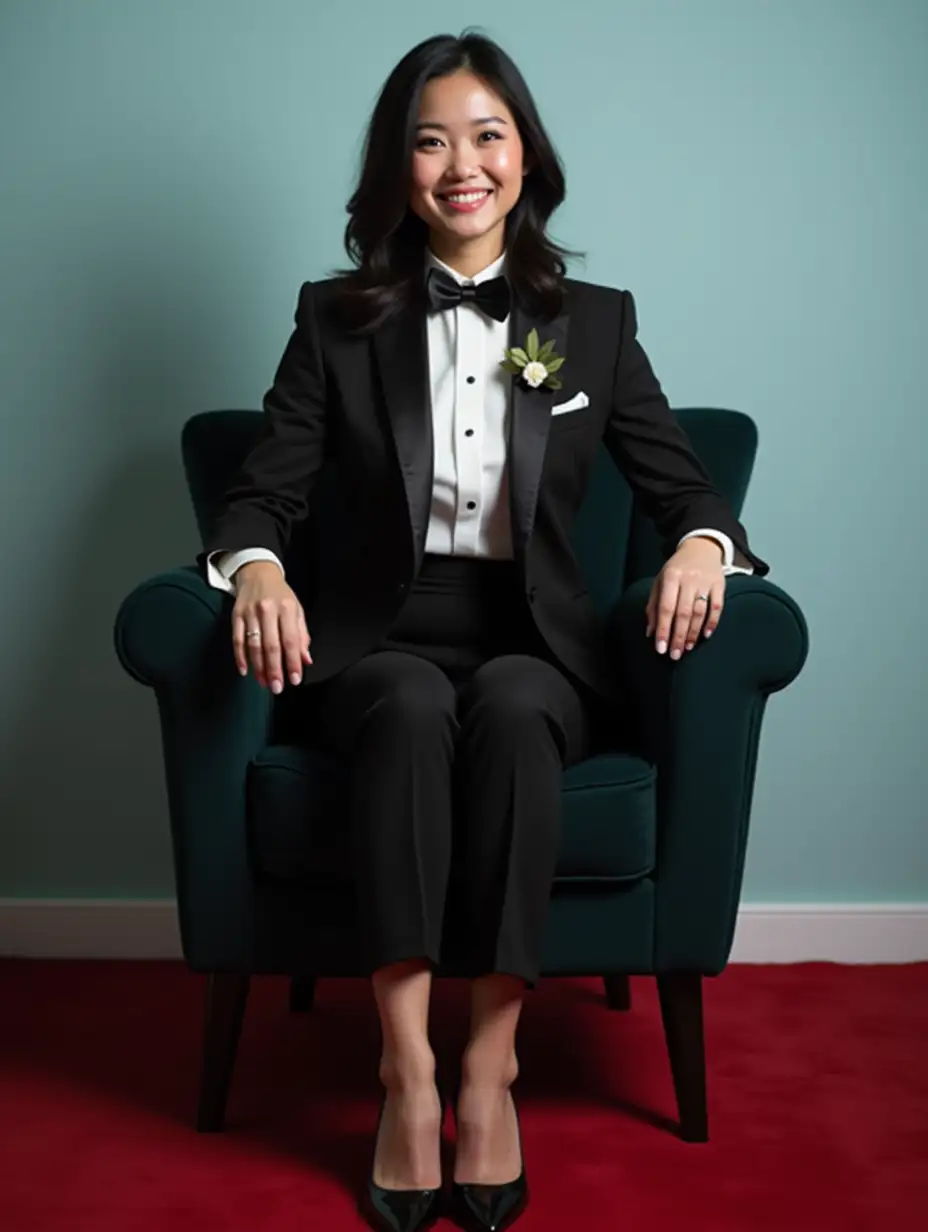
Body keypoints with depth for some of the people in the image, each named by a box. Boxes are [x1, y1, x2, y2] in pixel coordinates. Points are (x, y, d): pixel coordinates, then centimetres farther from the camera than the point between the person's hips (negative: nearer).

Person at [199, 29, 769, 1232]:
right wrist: (258, 570, -22)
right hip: (381, 638, 0)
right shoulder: (336, 318, 8)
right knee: (415, 709, -35)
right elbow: (262, 490, 2)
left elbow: (680, 482, 8)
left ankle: (490, 1067, -28)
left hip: (534, 642, 0)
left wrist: (702, 544, -17)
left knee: (509, 711, -35)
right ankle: (407, 1071, -32)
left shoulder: (595, 320, 10)